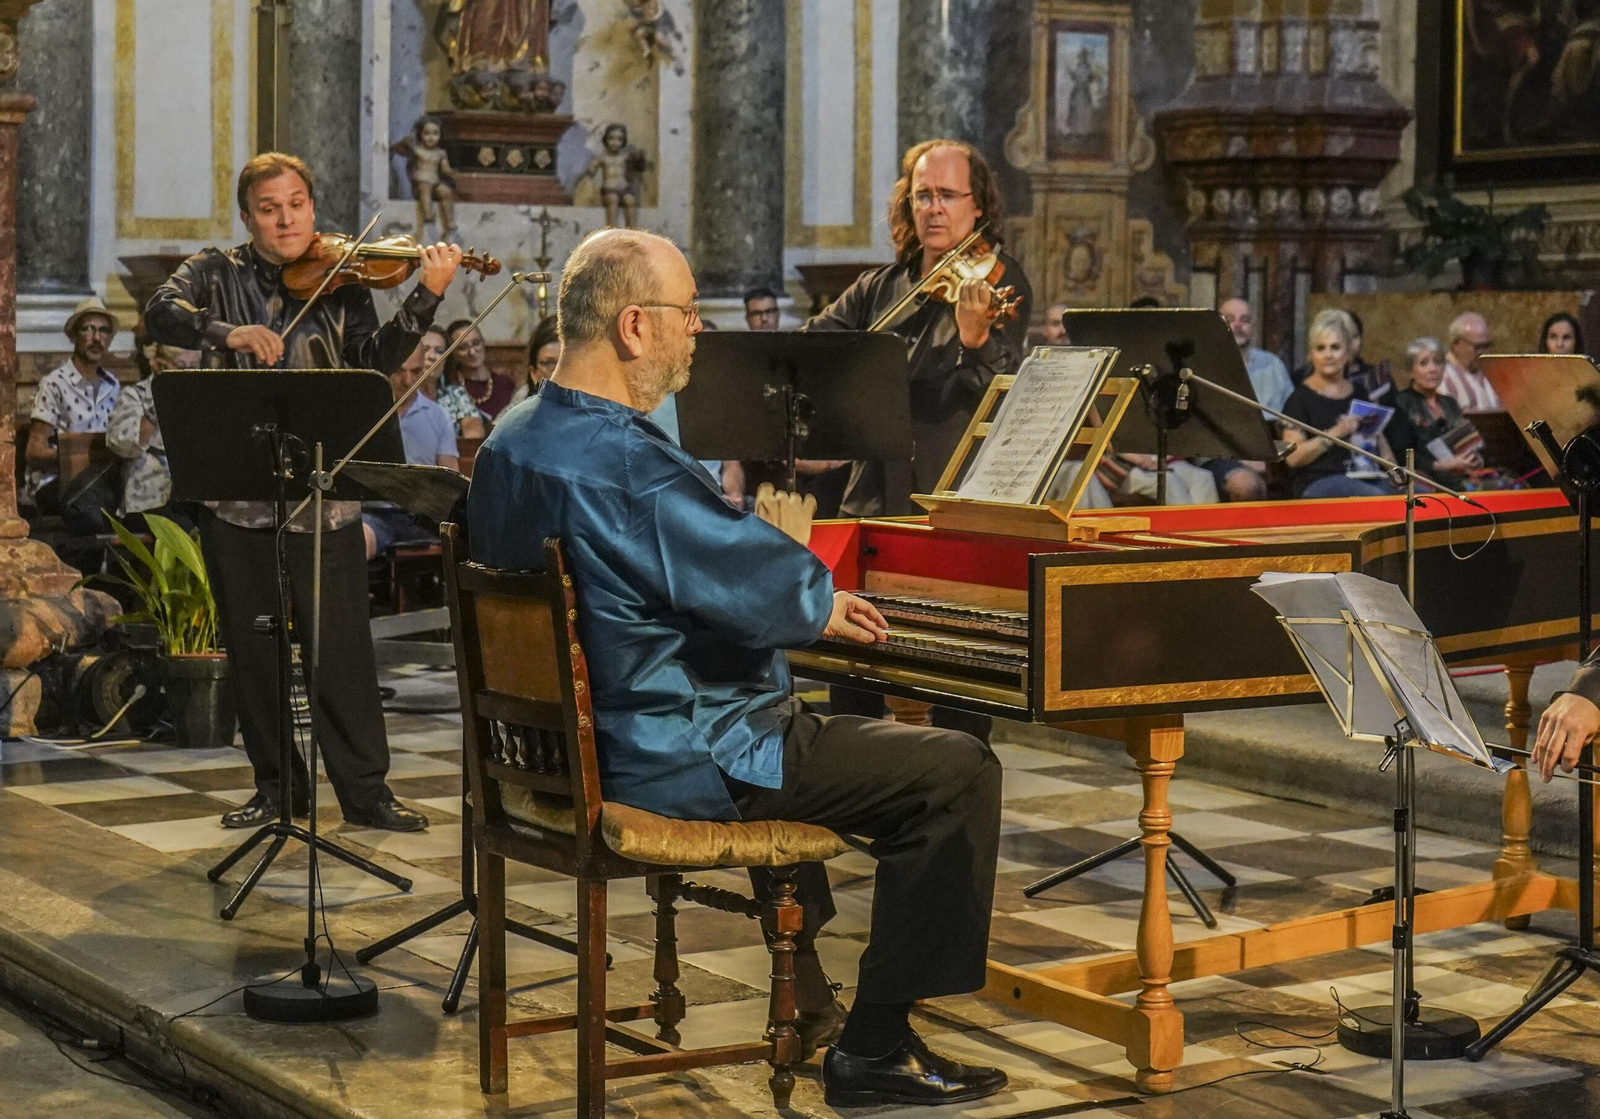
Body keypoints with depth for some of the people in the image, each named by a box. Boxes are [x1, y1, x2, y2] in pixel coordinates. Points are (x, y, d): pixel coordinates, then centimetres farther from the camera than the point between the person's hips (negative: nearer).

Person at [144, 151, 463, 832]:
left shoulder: (340, 283, 7)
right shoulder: (215, 273, 8)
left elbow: (376, 358, -6)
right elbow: (162, 316, -10)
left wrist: (427, 299, -22)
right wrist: (228, 332, -29)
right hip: (236, 496, 2)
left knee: (341, 647, -2)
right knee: (254, 650, 9)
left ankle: (365, 790, 6)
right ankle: (275, 784, 22)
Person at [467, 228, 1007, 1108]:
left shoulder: (511, 441, 7)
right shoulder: (624, 460, -26)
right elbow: (775, 591, -26)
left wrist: (812, 608, 14)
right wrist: (824, 602, -3)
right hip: (671, 762, -11)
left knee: (788, 719, 38)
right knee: (960, 772, -6)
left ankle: (802, 993, 44)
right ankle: (874, 1050, -1)